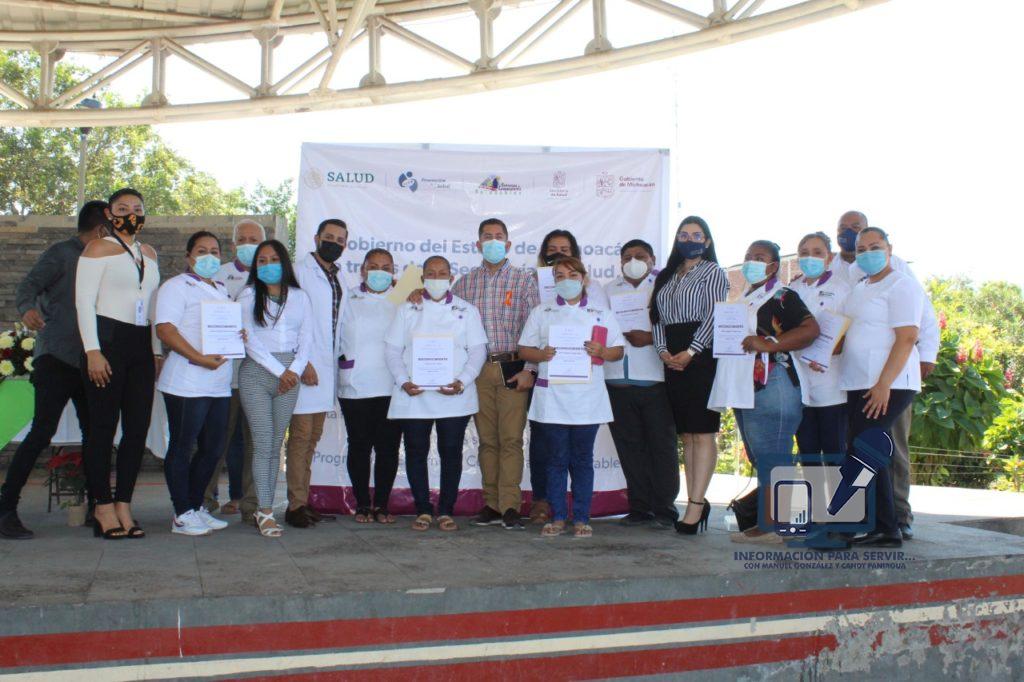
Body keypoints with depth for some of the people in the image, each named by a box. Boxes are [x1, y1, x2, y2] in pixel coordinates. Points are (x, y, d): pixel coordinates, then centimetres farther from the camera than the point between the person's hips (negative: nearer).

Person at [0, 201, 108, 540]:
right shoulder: (61, 254, -3)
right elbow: (28, 286, -15)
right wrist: (28, 308, -35)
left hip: (87, 360, 7)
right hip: (57, 358, -7)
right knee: (42, 432, -14)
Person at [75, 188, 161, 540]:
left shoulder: (149, 253, 19)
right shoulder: (98, 248, 1)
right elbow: (84, 301, -5)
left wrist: (157, 352, 16)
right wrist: (93, 351, -14)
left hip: (141, 345, 6)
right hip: (107, 339, -6)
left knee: (138, 428, 2)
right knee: (103, 427, -4)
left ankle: (123, 504, 9)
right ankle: (104, 507, 2)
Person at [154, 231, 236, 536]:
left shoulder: (223, 290, 21)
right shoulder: (176, 286, -3)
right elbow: (165, 330, -14)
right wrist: (200, 358, -22)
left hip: (219, 383, 8)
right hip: (187, 382, -8)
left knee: (213, 448, 11)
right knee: (182, 448, -1)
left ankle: (196, 507, 22)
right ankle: (182, 515, 5)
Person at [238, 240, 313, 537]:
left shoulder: (299, 297, 12)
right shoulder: (248, 296, 5)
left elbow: (306, 339, 9)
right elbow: (250, 341, -3)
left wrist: (294, 371, -6)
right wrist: (278, 371, -8)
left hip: (289, 375, 3)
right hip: (256, 373, -3)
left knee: (276, 445, 3)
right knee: (263, 444, -9)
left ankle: (264, 508, 8)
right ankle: (266, 511, -7)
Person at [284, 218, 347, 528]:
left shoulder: (338, 277, 17)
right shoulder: (300, 271, -5)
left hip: (327, 368, 7)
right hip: (306, 368, -7)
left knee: (313, 437, 11)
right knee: (301, 436, -6)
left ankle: (303, 500, 17)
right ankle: (295, 506, -1)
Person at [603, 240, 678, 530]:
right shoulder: (608, 290, 18)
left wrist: (651, 337, -14)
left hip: (654, 378, -3)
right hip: (618, 379, 3)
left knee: (661, 444, -2)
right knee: (629, 446, 5)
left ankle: (664, 509, 3)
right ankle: (639, 507, 12)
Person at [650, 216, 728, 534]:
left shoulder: (713, 271, 3)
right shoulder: (667, 276, 21)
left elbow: (712, 315, -7)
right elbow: (657, 316, 14)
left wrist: (690, 352, -15)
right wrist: (662, 350, -3)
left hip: (701, 357, -6)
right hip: (673, 361, 6)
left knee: (702, 433, -8)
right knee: (686, 434, 6)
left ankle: (695, 505, -12)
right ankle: (697, 501, 9)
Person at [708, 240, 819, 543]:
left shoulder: (783, 297, -4)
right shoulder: (744, 300, 23)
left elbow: (811, 329, -16)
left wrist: (769, 344, -22)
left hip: (771, 388, -9)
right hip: (744, 390, 9)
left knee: (770, 458, -10)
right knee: (760, 459, 12)